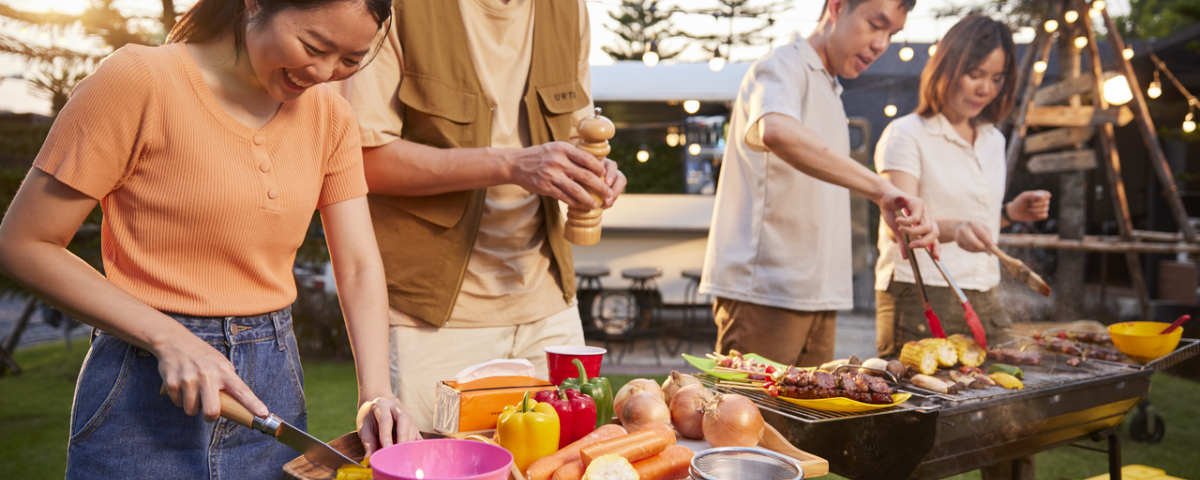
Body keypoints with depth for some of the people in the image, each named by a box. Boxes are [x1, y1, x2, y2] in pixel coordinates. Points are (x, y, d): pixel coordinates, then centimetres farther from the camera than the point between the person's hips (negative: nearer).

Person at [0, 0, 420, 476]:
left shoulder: (330, 115, 1)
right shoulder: (138, 80, -13)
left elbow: (358, 265, 0)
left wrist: (375, 393, -13)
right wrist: (167, 337, -18)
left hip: (275, 385, 5)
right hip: (145, 393, -4)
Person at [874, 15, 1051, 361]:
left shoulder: (993, 140, 15)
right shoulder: (907, 135, -6)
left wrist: (1011, 212, 5)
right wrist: (955, 229, -37)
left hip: (984, 303, 7)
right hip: (919, 298, -6)